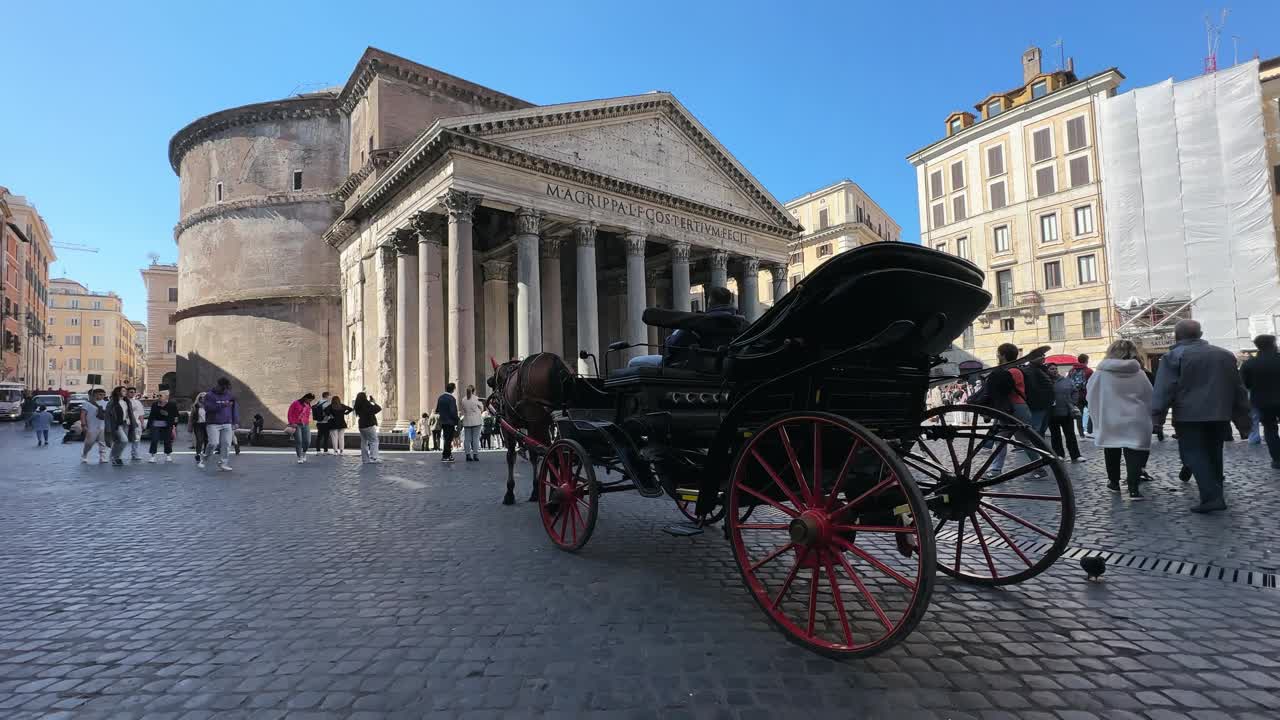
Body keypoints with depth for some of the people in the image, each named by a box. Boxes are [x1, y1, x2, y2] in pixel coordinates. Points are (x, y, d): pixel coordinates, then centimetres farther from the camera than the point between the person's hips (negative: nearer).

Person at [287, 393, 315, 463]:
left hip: (305, 425, 4)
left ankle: (304, 453, 26)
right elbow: (290, 413, -3)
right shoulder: (295, 403, -4)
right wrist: (292, 423, -7)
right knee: (298, 441, -9)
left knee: (307, 441, -2)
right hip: (296, 425, -4)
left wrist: (307, 422, 11)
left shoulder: (308, 406, 12)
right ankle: (300, 457, -2)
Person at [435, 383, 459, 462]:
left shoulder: (440, 398, 8)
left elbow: (437, 410, 12)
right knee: (448, 439, -1)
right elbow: (453, 412, -18)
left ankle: (448, 454, 24)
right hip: (450, 422, -7)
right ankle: (445, 456, 1)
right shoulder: (452, 399, -16)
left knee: (447, 439, 17)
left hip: (442, 422, 7)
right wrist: (456, 422, -12)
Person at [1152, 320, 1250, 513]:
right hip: (1220, 415, 6)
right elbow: (1238, 387, 17)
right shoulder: (1226, 355, 14)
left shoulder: (1174, 356, -8)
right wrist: (1240, 410, 23)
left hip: (1189, 416, -6)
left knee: (1194, 455, -4)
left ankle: (1212, 497, -14)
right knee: (1213, 455, 16)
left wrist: (1157, 415, -12)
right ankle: (1215, 494, 23)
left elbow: (1164, 389, -14)